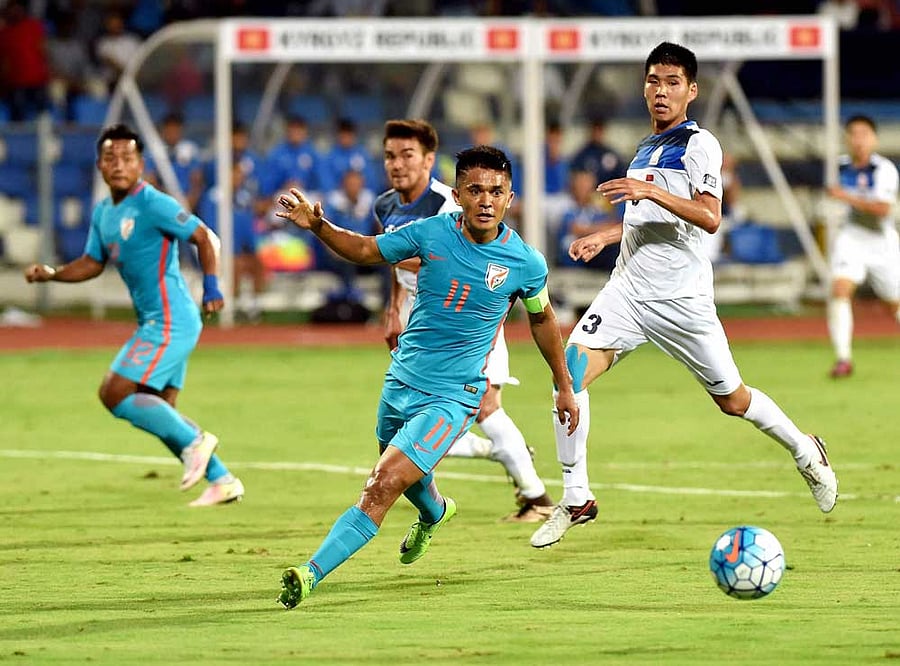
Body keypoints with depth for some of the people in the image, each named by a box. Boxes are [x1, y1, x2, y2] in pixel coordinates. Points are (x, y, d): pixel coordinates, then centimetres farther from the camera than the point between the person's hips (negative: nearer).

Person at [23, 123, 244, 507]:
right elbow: (93, 263, 20)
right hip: (154, 322, 9)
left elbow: (204, 238, -14)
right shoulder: (103, 213, 12)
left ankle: (193, 442, -6)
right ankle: (222, 480, 17)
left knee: (115, 393, -14)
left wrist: (211, 287, -23)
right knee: (158, 412, 11)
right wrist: (52, 274, 4)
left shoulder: (153, 205, -14)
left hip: (169, 322, -9)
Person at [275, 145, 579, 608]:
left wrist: (564, 387, 17)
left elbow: (542, 319, 8)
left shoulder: (526, 264, -11)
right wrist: (318, 226, -13)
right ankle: (434, 514, 64)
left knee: (383, 488, -20)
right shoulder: (430, 233, -9)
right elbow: (366, 251, 5)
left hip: (452, 399, -4)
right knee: (407, 476, 30)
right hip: (401, 380, 5)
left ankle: (311, 574, -21)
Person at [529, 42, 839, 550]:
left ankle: (806, 452, 33)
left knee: (732, 400, 5)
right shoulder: (645, 148, 17)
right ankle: (576, 500, -8)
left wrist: (651, 191, -32)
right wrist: (603, 237, 17)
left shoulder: (700, 145, -8)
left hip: (681, 297, -6)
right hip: (628, 290, 6)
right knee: (571, 373, -14)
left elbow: (709, 218, -22)